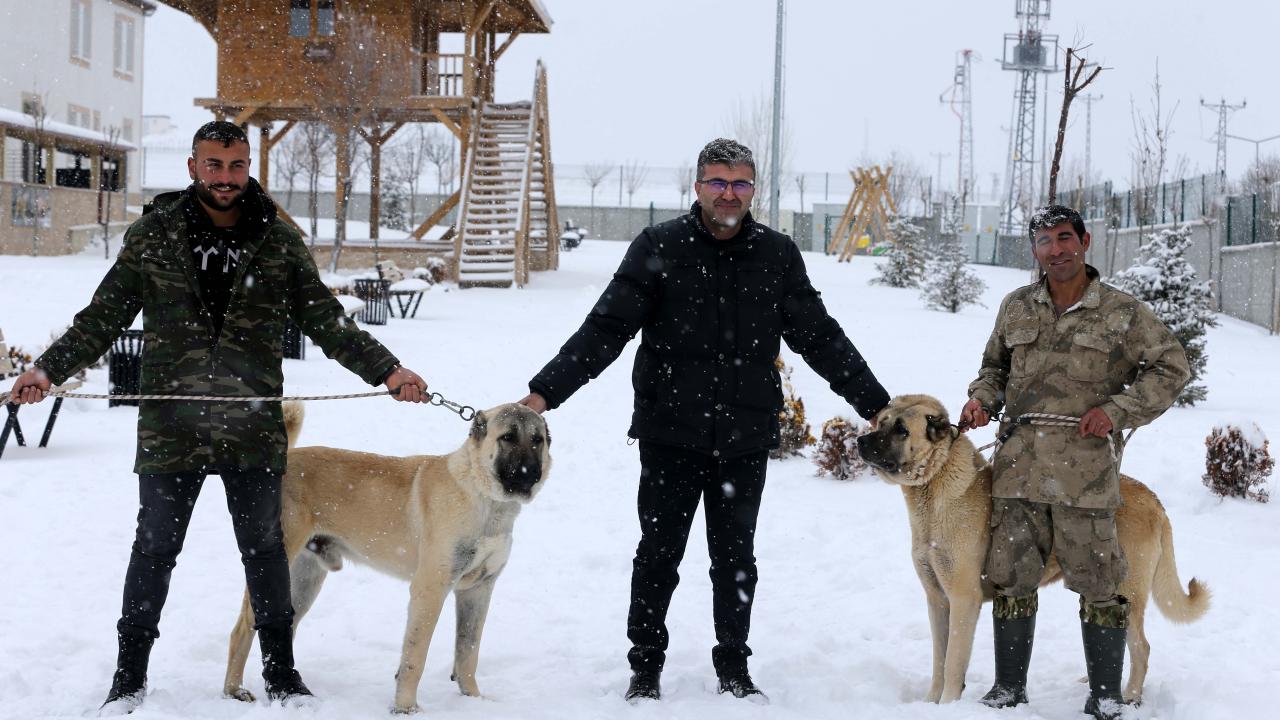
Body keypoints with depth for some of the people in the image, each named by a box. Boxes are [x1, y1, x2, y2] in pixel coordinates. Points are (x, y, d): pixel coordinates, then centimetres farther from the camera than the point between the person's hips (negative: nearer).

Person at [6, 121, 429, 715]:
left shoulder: (280, 242, 4)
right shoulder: (152, 237, 1)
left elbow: (327, 323, 6)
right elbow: (103, 318, 3)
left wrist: (386, 371, -4)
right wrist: (49, 369, -10)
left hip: (254, 429, 1)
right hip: (170, 429, -1)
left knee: (265, 548, 10)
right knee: (154, 549, 7)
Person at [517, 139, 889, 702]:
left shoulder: (777, 255, 4)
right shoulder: (658, 248, -4)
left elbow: (819, 337, 8)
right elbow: (605, 328, -7)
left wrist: (876, 405, 6)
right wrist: (546, 391, -17)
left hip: (744, 440, 2)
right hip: (670, 435, -2)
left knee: (735, 559, 11)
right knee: (659, 554, 6)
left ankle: (733, 667, 25)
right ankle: (646, 666, 21)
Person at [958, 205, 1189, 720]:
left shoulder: (1123, 313, 2)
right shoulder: (1016, 308, 12)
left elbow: (1172, 367, 5)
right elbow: (995, 364, 26)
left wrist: (1117, 410, -6)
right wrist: (983, 398, 5)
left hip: (1087, 472, -3)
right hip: (1018, 466, 3)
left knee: (1098, 587, 0)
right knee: (1012, 580, 7)